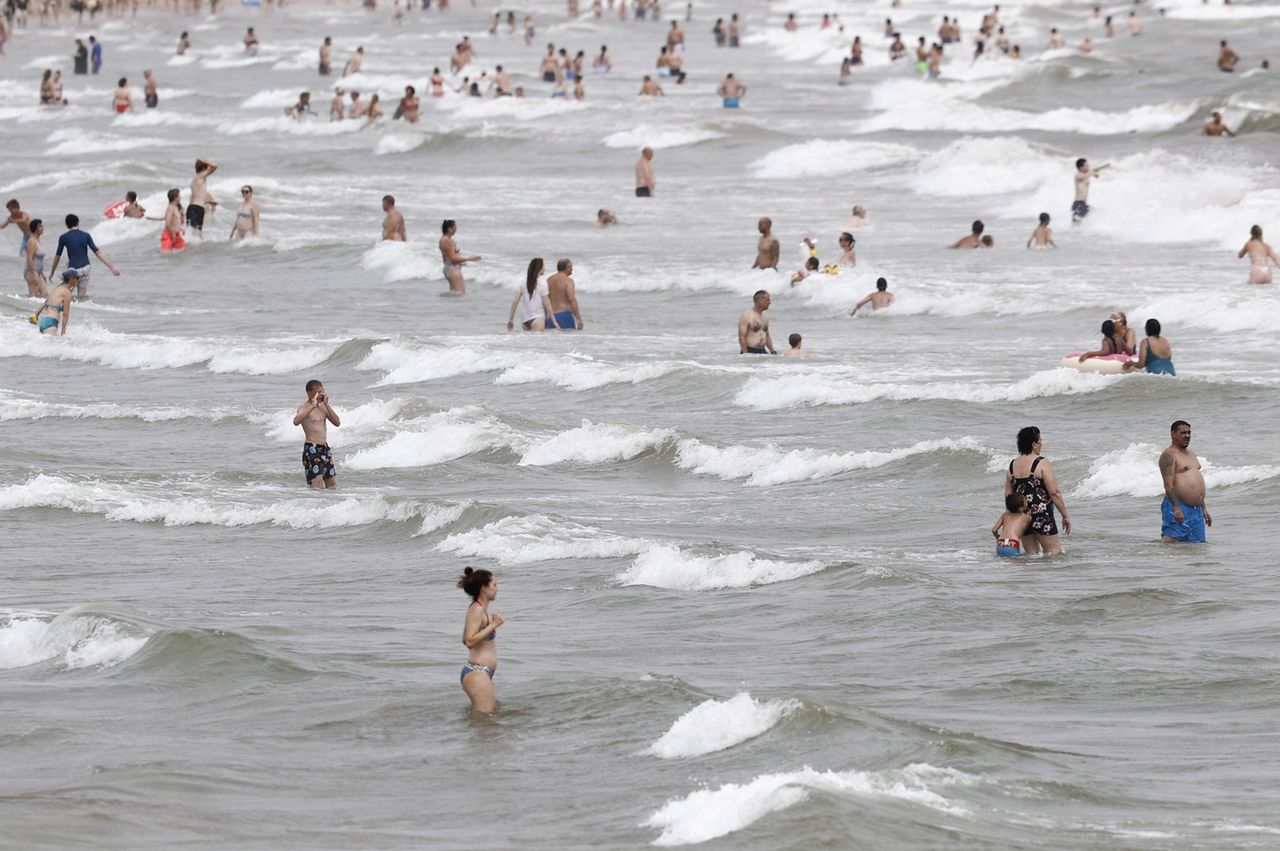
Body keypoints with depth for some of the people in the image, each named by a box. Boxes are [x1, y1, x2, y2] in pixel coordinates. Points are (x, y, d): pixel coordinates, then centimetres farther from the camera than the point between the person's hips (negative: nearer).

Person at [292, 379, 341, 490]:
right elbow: (296, 421, -29)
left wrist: (326, 404, -4)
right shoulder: (304, 408, -8)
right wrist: (312, 406, -30)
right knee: (318, 487, -14)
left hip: (325, 448, 8)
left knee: (333, 486, 12)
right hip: (312, 449, -8)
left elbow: (337, 423, 4)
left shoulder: (323, 406, 13)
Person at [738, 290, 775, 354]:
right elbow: (742, 337, -14)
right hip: (750, 352, -7)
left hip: (763, 352, 7)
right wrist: (745, 354, -20)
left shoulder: (764, 317, 15)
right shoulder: (747, 315, -9)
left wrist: (772, 352, 13)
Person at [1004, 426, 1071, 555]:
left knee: (1031, 553, 14)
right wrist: (1065, 516, -4)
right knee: (1054, 552, -2)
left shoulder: (1012, 465, 8)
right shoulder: (1042, 463, -10)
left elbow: (1008, 495, 12)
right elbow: (1054, 493, -12)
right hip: (1041, 514, -6)